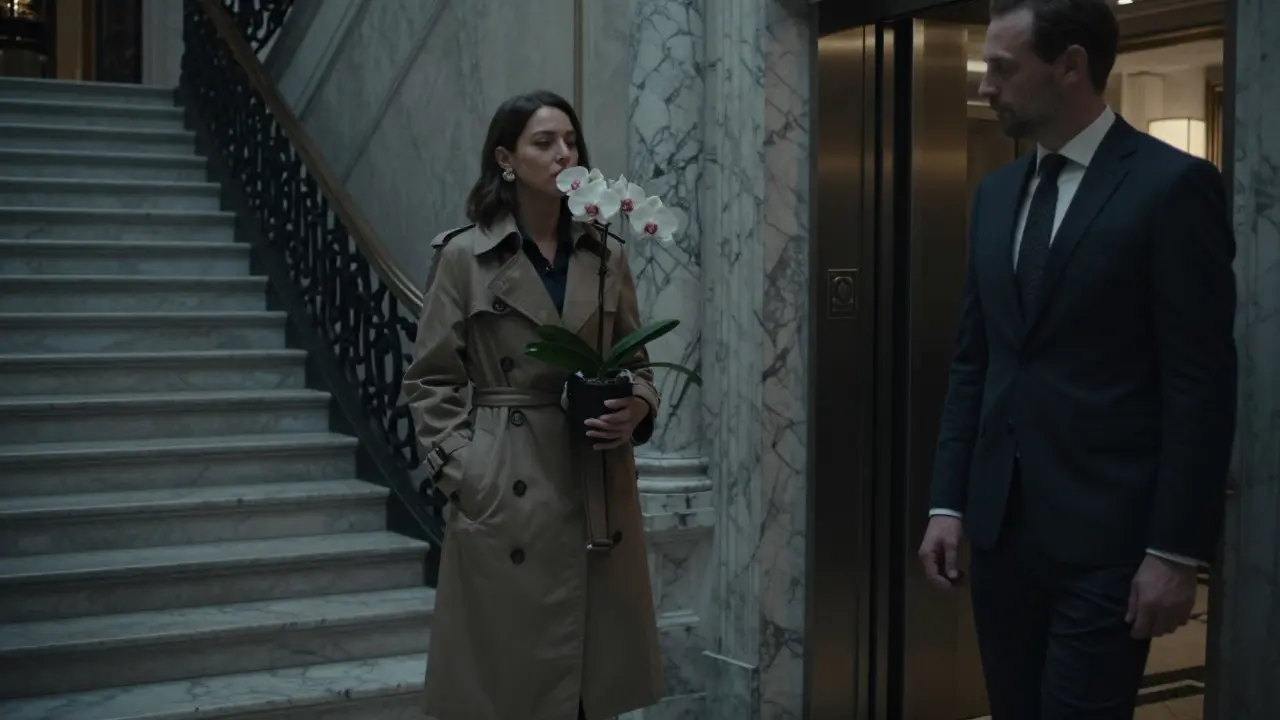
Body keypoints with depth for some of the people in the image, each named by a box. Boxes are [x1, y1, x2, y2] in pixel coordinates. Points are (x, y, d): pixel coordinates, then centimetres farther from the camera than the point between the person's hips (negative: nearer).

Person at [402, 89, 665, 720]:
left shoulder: (606, 255, 8)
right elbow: (430, 383, -1)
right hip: (505, 493, -3)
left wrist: (636, 409, -7)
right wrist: (462, 471, -10)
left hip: (596, 491, 4)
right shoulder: (464, 255, -3)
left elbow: (637, 364, 14)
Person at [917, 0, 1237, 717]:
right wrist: (948, 502, 8)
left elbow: (1202, 384, -11)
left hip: (1106, 536, -6)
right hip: (1000, 524, 6)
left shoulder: (1173, 185, -8)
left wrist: (1176, 549, -13)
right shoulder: (995, 194, 12)